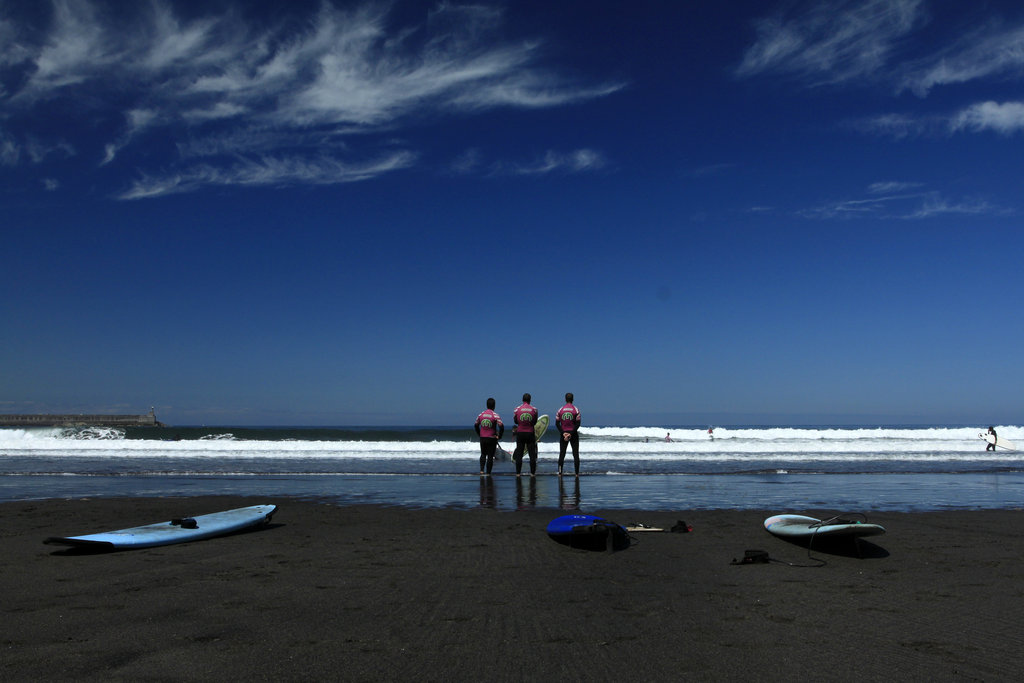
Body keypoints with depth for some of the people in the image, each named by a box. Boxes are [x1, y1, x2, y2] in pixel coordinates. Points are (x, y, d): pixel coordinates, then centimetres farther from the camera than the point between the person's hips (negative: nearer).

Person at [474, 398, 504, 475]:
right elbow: (501, 426, -18)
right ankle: (488, 473, 8)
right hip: (492, 439, -3)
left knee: (483, 454, 19)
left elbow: (476, 425, 12)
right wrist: (499, 436, -5)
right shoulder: (495, 415, -11)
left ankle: (481, 470, 4)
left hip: (482, 438, 4)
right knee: (490, 456, 6)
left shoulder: (481, 414, 2)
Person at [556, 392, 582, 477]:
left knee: (562, 454, 6)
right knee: (575, 454, 5)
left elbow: (557, 423, -2)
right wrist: (571, 434, -12)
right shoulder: (576, 410, -4)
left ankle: (560, 472, 2)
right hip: (574, 434, -1)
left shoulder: (560, 410, 1)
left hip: (563, 434, 1)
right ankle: (577, 473, 5)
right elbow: (578, 424, -11)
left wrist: (563, 433, -7)